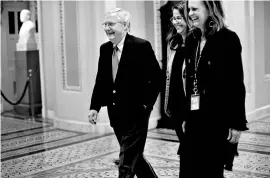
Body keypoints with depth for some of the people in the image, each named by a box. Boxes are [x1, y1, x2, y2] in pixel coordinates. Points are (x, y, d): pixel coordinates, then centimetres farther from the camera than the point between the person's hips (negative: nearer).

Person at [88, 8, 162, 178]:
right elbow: (101, 80, 12)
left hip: (135, 113, -7)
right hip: (116, 114, 7)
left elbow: (157, 78, -12)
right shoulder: (105, 49, 7)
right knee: (135, 157, 19)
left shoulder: (141, 46, -13)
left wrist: (146, 103, -14)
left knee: (127, 164, -4)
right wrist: (95, 106, 3)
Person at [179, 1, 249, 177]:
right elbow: (189, 82, 10)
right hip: (195, 117, 6)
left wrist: (237, 123, -12)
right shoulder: (192, 39, 8)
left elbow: (237, 84, -11)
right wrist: (186, 115, 11)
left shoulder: (228, 39, -9)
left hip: (217, 118, -6)